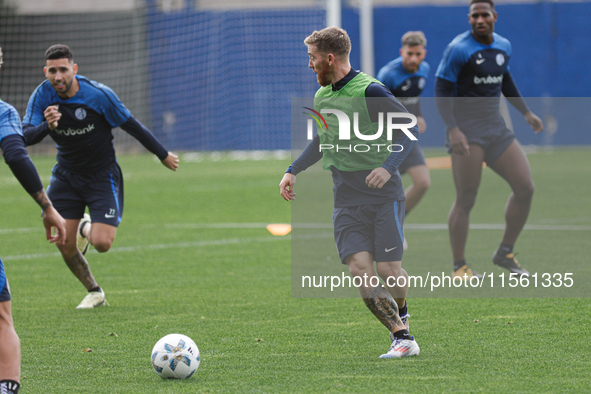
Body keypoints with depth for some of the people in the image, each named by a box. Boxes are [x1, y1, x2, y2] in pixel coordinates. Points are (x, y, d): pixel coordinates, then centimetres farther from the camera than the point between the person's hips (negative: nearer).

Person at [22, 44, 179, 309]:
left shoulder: (99, 95, -20)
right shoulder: (42, 96, -12)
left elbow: (131, 126, -8)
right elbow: (25, 137, -22)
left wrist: (163, 155, 2)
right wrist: (46, 126, -44)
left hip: (102, 175, -3)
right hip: (66, 175, 3)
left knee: (102, 243, -16)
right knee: (65, 246, -3)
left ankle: (86, 228, 23)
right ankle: (94, 292, 24)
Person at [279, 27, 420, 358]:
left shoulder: (370, 92, -11)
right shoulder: (322, 97, 12)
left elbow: (411, 129, -12)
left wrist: (389, 166, -25)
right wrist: (294, 171, 21)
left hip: (384, 195, -6)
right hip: (347, 201, 6)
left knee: (388, 269, -7)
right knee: (360, 269, -12)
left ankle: (401, 313, 27)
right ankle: (403, 339, -7)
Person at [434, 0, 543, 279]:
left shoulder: (503, 46, 10)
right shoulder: (458, 49, -11)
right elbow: (441, 91, -13)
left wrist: (526, 113, 26)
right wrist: (453, 130, -23)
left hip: (495, 129, 7)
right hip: (467, 132, -7)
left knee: (525, 188, 1)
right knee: (465, 200, -8)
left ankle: (505, 253, 15)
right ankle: (459, 266, 2)